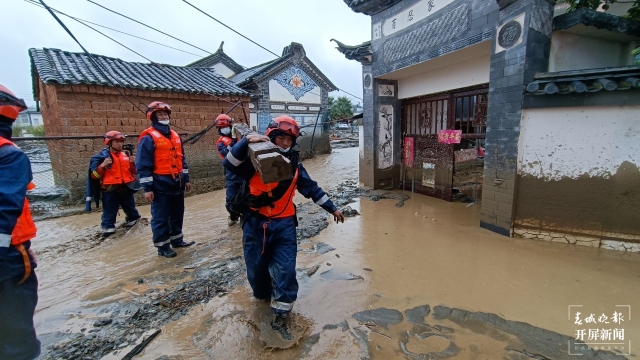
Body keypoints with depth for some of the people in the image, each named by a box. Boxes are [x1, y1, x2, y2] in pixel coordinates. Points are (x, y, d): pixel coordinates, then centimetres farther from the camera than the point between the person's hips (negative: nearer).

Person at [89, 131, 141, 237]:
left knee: (130, 207, 20)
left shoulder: (125, 155, 8)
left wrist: (133, 163, -4)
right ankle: (108, 227, 16)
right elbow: (94, 176, -8)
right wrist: (103, 165, -23)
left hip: (126, 187, 4)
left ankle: (133, 219, 41)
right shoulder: (102, 156, -5)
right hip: (110, 189, -4)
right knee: (109, 211, 3)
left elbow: (134, 172, 15)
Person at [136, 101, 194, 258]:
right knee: (161, 217, 3)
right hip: (161, 185, -7)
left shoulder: (175, 136, 13)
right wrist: (147, 188, -16)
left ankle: (177, 239, 32)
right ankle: (163, 246, 16)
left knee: (178, 213, 17)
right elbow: (143, 165, -13)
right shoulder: (148, 138, -10)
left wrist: (186, 179, 16)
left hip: (177, 183, 7)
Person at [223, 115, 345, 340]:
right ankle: (262, 298, 45)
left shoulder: (294, 164, 6)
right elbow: (229, 164, -20)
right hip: (255, 223, -1)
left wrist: (331, 208, 13)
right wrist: (246, 141, -34)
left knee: (285, 270, -1)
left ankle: (280, 318, 16)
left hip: (284, 224, 2)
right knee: (257, 268, 14)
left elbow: (312, 188, 12)